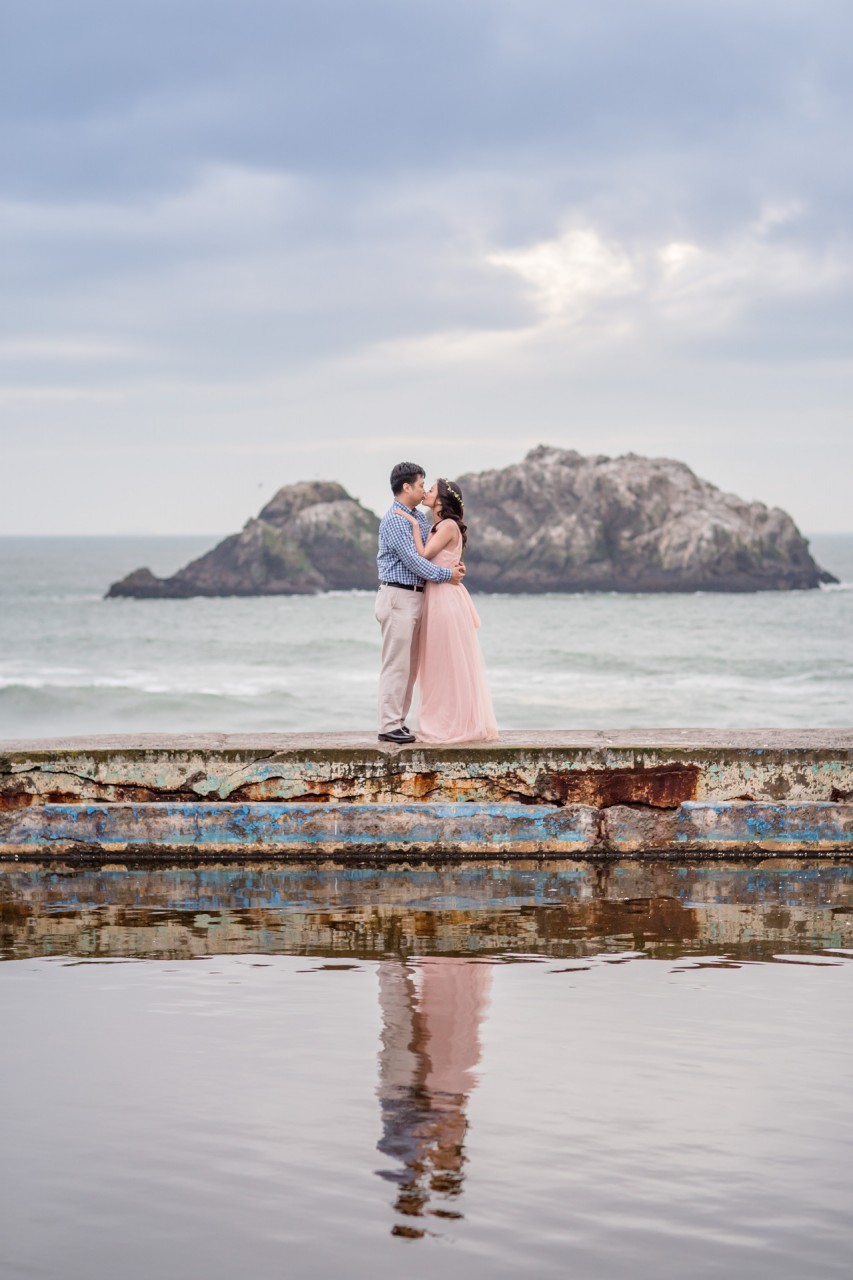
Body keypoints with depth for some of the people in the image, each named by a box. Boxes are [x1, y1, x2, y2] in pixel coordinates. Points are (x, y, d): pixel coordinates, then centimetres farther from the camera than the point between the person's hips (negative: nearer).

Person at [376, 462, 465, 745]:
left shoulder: (419, 518, 15)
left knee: (410, 666, 11)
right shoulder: (394, 520, -13)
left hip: (414, 597, 9)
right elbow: (412, 560, -18)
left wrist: (454, 565, -1)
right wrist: (447, 575, -12)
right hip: (398, 597, -9)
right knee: (396, 664, -8)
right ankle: (388, 726, -6)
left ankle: (398, 722, 15)